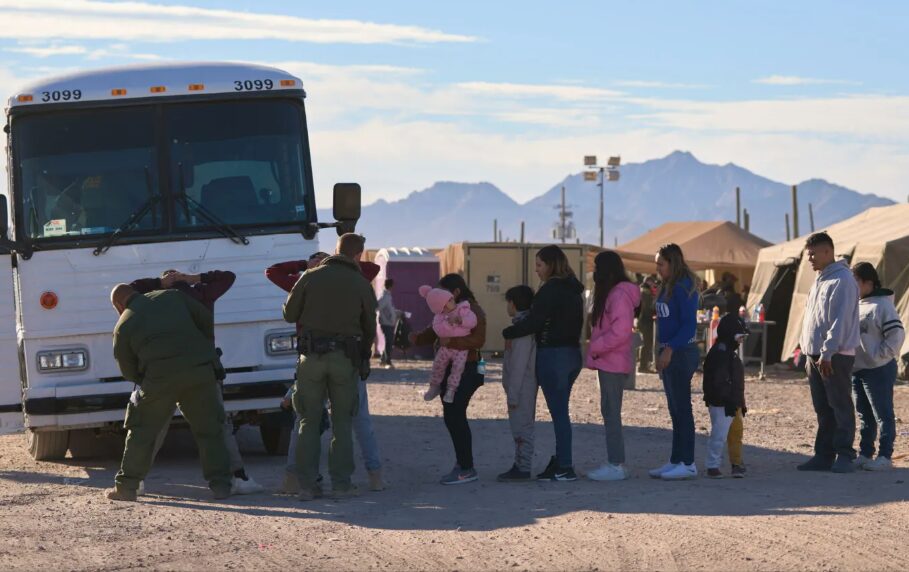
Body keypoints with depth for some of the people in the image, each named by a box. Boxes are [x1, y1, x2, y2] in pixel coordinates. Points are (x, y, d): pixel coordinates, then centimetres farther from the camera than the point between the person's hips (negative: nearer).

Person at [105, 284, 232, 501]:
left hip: (161, 377, -2)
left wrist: (143, 380, 34)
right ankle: (220, 485, 8)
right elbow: (206, 319, 18)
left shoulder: (123, 326, 13)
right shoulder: (172, 296, 19)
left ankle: (126, 486, 13)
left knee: (142, 430, 11)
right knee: (209, 429, 12)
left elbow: (128, 371, 16)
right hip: (200, 368, 2)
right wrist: (208, 348, 33)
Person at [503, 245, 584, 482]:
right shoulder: (573, 290, 13)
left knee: (558, 411, -6)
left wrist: (508, 333, -3)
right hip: (572, 353, 9)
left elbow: (533, 322, -17)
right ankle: (560, 462, 15)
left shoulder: (550, 290, -14)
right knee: (560, 410, 14)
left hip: (552, 354, -9)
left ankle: (565, 467, -6)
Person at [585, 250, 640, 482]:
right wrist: (596, 348, 9)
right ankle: (614, 462, 16)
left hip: (614, 364, -10)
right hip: (609, 364, 10)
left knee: (611, 413, -9)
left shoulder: (619, 295, -14)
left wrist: (596, 347, -15)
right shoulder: (609, 294, 18)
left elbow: (621, 331, -22)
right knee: (609, 412, 12)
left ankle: (616, 465, -8)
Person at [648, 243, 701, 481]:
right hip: (669, 353, 10)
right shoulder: (667, 287, 15)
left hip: (681, 352, -10)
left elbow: (689, 325, -19)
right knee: (675, 410, 12)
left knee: (682, 408, -7)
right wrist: (662, 353, 16)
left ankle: (687, 463, -4)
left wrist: (670, 349, -24)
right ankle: (676, 461, 17)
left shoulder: (683, 288, -13)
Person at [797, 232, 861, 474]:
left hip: (835, 356, -9)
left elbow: (840, 320, -20)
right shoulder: (820, 281, 18)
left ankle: (844, 456, -4)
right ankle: (824, 455, 15)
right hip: (817, 356, 9)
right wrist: (809, 353, 19)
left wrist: (827, 353, -23)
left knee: (841, 407, -5)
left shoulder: (842, 281, -13)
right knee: (823, 410, 11)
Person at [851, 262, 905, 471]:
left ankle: (885, 456, 0)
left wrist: (879, 356, -18)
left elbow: (897, 335, -17)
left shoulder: (882, 306, -14)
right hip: (857, 370, 9)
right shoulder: (857, 305, 13)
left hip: (878, 371, -9)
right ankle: (865, 454, 22)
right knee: (864, 415, 15)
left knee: (883, 415, -2)